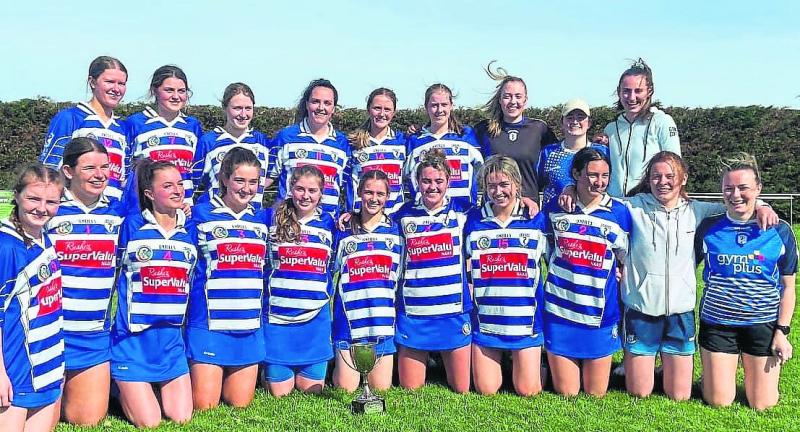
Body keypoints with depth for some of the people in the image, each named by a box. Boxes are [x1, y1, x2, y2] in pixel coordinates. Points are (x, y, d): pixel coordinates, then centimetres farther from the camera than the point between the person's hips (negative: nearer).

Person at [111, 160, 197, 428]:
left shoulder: (190, 230, 6)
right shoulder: (132, 225, -6)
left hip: (171, 338, 4)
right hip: (134, 337, -4)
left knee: (182, 418, 4)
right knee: (148, 422, -3)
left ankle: (140, 386, 30)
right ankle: (119, 387, 24)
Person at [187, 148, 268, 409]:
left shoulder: (260, 220, 11)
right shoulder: (201, 215, -2)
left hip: (250, 326, 4)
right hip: (209, 323, -4)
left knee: (240, 403, 8)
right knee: (204, 405, -2)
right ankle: (186, 377, 27)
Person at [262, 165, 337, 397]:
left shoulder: (329, 223, 6)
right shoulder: (272, 217, 0)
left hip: (315, 319, 2)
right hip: (277, 317, -2)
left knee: (312, 390, 8)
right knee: (280, 392, 5)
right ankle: (269, 372, 34)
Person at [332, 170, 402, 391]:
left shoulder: (395, 230, 8)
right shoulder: (344, 230, 5)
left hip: (383, 318, 1)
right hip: (350, 317, -1)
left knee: (381, 388, 4)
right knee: (346, 388, -2)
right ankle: (340, 364, 29)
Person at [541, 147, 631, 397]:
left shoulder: (619, 213, -2)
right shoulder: (554, 208, -1)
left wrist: (627, 305, 0)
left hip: (600, 314, 0)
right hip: (560, 310, 0)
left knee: (596, 394, 10)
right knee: (565, 393, 7)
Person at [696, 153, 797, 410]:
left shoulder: (779, 231, -3)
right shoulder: (708, 228, -4)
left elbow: (788, 287, 2)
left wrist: (782, 331, -3)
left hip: (764, 324, 0)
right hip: (717, 323, 0)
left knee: (763, 405, 4)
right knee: (719, 402, 2)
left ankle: (752, 367, 34)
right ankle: (715, 371, 34)